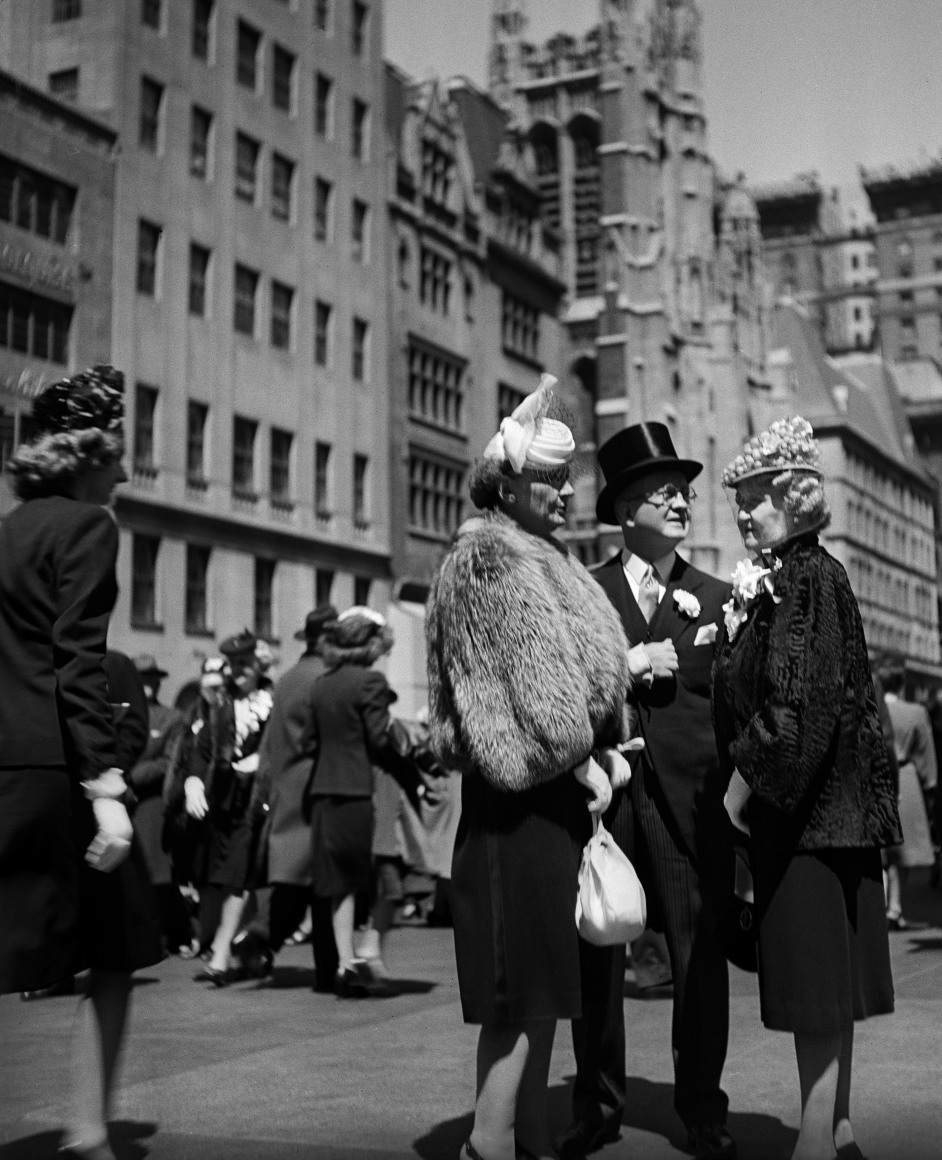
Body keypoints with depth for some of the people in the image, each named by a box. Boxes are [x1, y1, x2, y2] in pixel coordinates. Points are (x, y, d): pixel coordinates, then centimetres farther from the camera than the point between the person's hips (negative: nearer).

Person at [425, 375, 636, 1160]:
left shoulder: (548, 561, 19)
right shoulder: (489, 559, -10)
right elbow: (530, 689, -16)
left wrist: (606, 750, 5)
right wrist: (584, 765, -12)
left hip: (559, 790, 10)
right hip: (521, 798, -10)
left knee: (543, 984, 13)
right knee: (524, 987, -8)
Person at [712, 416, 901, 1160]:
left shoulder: (807, 577, -14)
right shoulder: (794, 576, 13)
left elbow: (791, 708, -21)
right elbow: (750, 693, 13)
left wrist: (736, 798, -14)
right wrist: (738, 625, 0)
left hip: (805, 810, -9)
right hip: (824, 809, 9)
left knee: (816, 982, -4)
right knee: (827, 982, 14)